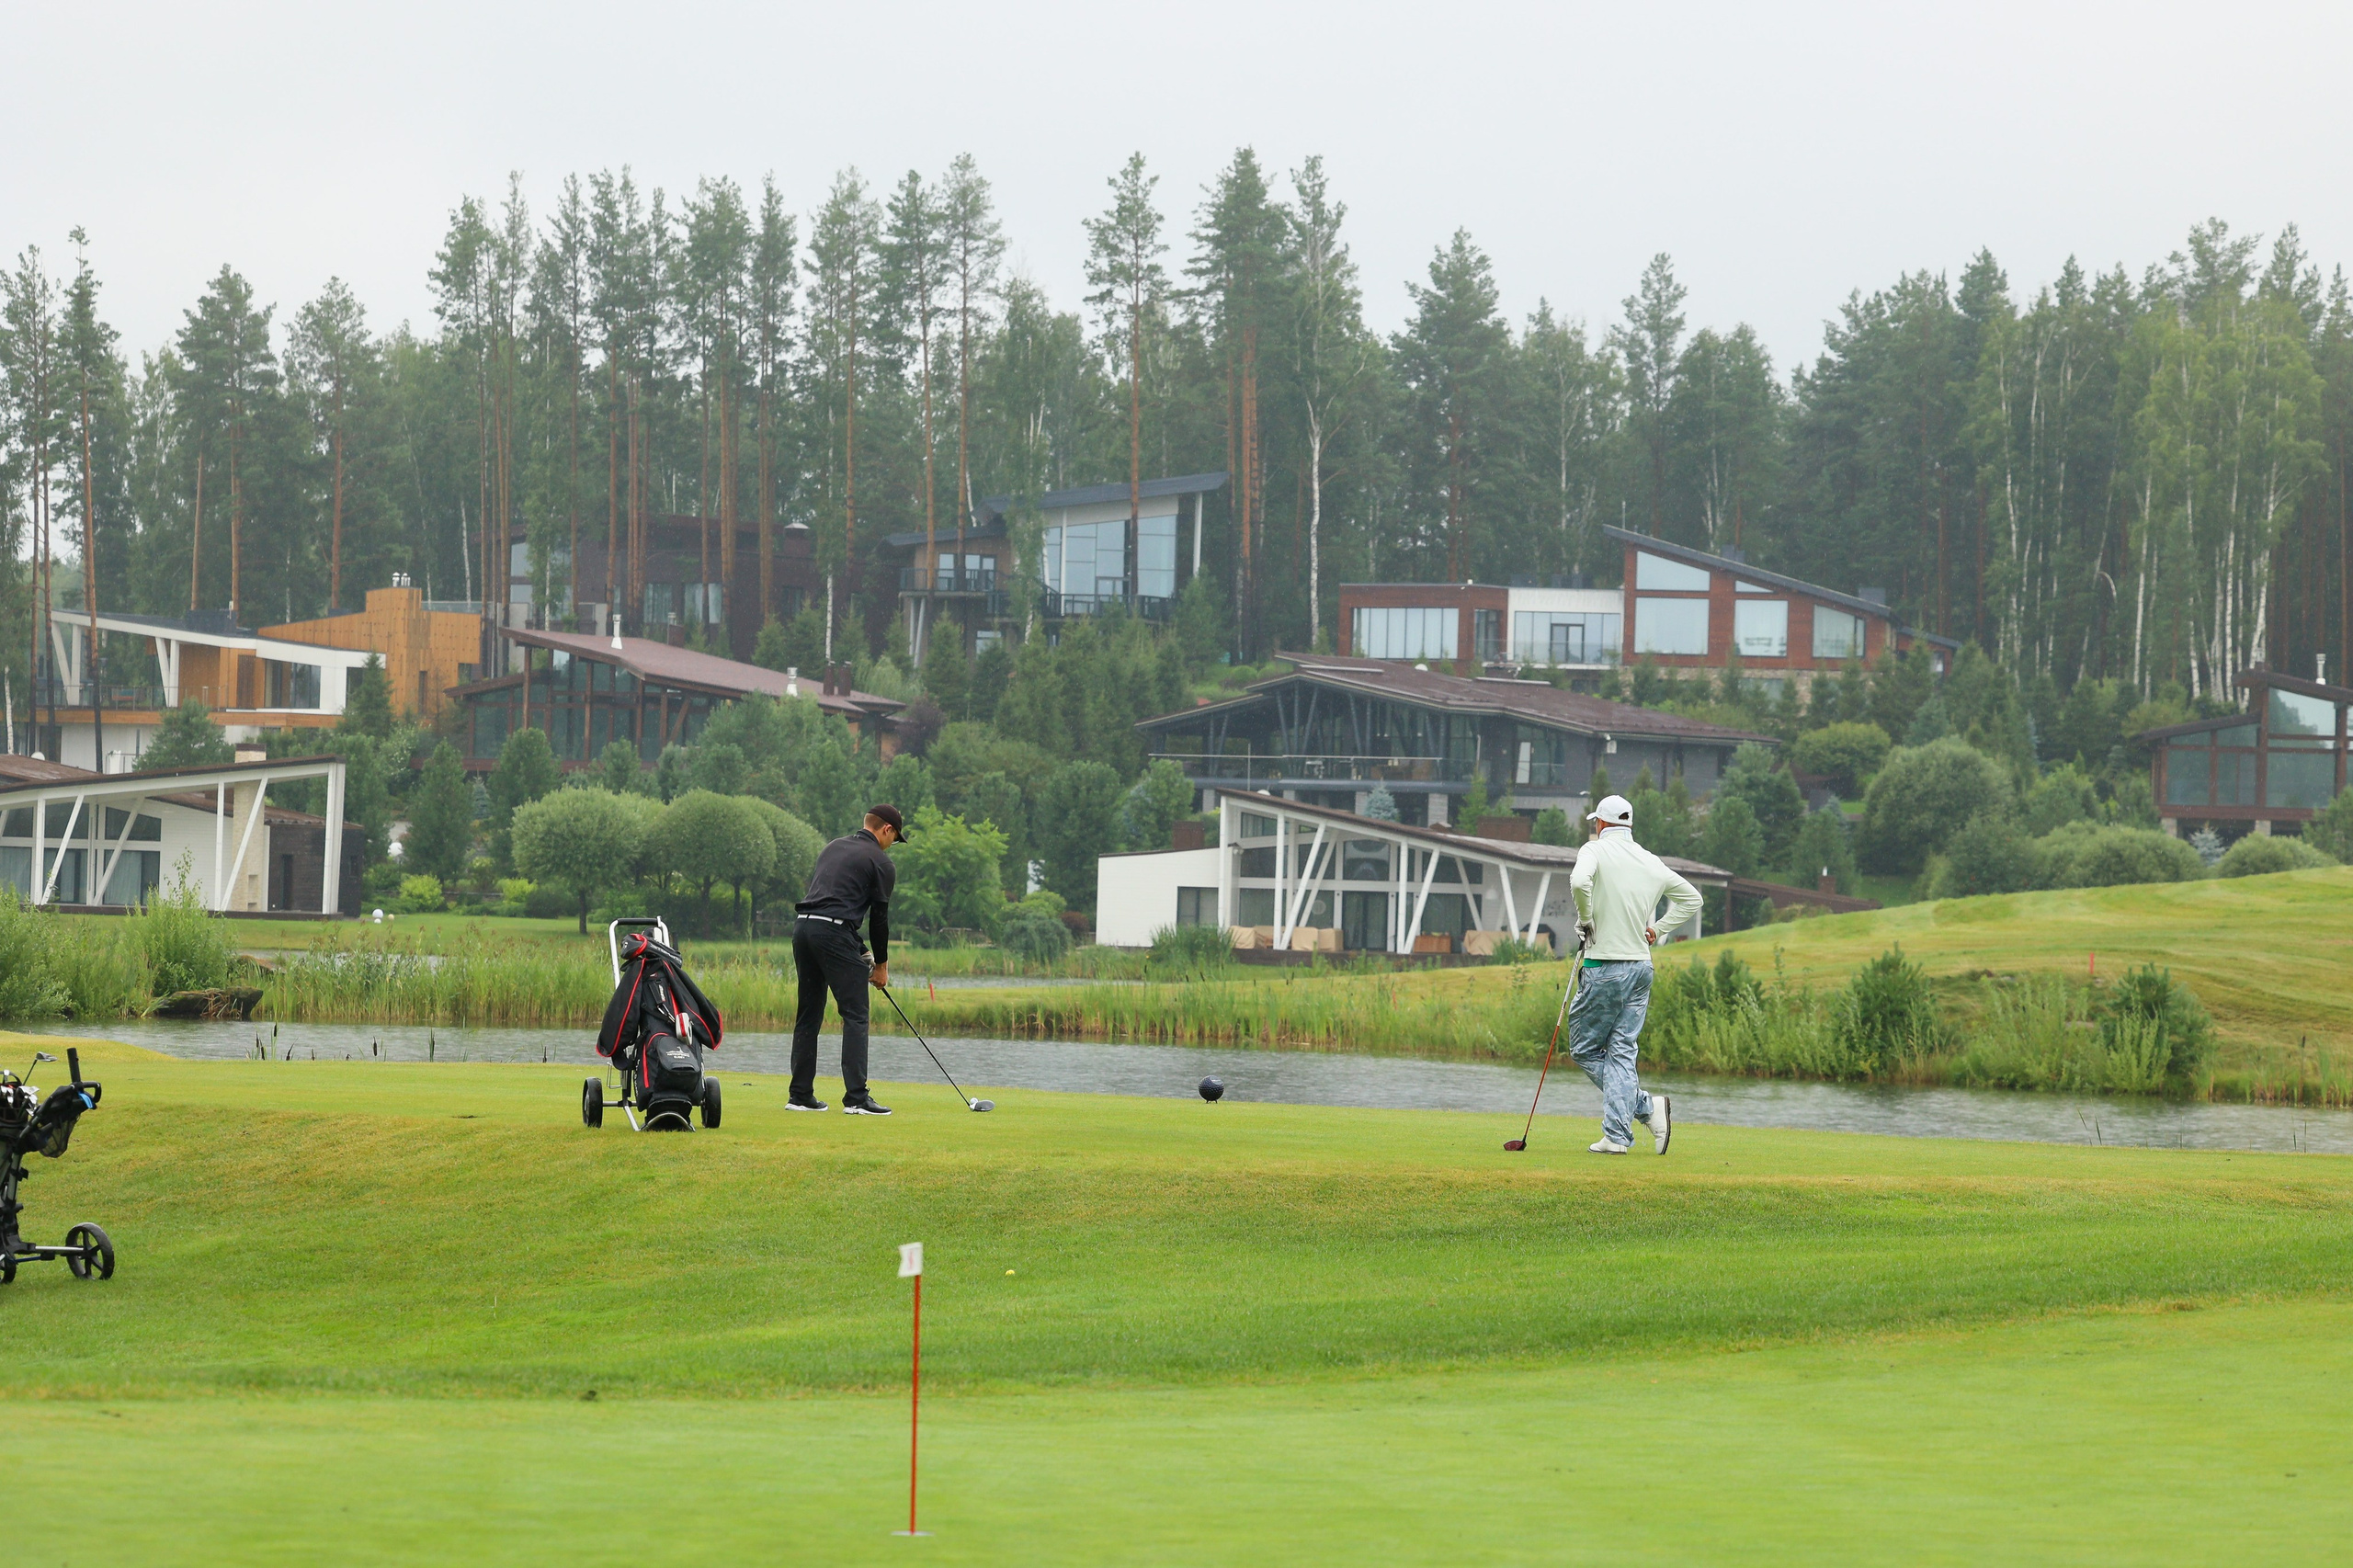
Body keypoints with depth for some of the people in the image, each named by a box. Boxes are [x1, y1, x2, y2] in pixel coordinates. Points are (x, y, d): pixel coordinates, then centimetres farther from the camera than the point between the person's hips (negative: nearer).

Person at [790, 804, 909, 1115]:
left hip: (803, 927, 7)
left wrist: (859, 950, 22)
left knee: (808, 1016, 14)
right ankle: (856, 1098, -12)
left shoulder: (835, 847, 24)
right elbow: (879, 916, 3)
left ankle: (800, 1095, 15)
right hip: (834, 934, -7)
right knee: (855, 1015, -5)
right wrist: (881, 964, 17)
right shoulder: (881, 863, 3)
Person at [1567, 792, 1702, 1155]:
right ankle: (1616, 1136, -2)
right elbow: (1691, 898, 21)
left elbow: (1579, 881, -29)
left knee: (1585, 1049, 5)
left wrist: (1586, 921, -13)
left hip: (1605, 966, -6)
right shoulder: (1652, 863, 10)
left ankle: (1647, 1107, -7)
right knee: (1622, 1052, 7)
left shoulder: (1596, 850, -7)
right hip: (1642, 965, 6)